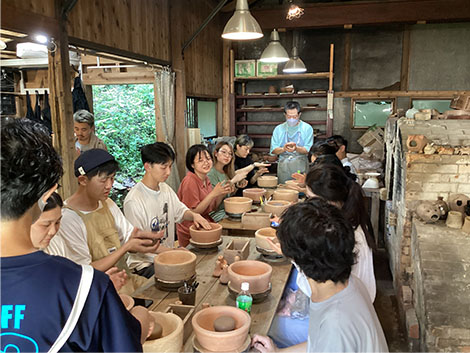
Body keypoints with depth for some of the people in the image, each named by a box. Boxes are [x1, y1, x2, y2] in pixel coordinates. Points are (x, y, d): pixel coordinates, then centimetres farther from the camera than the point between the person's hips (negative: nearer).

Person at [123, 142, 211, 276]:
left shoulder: (165, 188, 6)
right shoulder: (133, 200, -19)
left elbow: (180, 211, 20)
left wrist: (193, 215, -3)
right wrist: (171, 251, -24)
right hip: (145, 263, -7)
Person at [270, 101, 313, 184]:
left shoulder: (307, 128, 5)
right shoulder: (279, 129, 11)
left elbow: (308, 150, -3)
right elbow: (273, 150, 4)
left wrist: (296, 148, -22)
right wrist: (283, 149, -16)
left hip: (300, 167, -1)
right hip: (283, 167, 2)